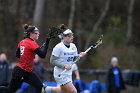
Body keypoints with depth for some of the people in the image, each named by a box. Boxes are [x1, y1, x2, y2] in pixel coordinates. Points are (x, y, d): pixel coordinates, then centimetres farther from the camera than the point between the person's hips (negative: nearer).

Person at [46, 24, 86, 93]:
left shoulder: (73, 46, 6)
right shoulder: (58, 47, -15)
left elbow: (74, 59, 13)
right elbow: (52, 61, -15)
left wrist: (80, 56, -8)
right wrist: (64, 66, -23)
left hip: (68, 74, 8)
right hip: (61, 75, -8)